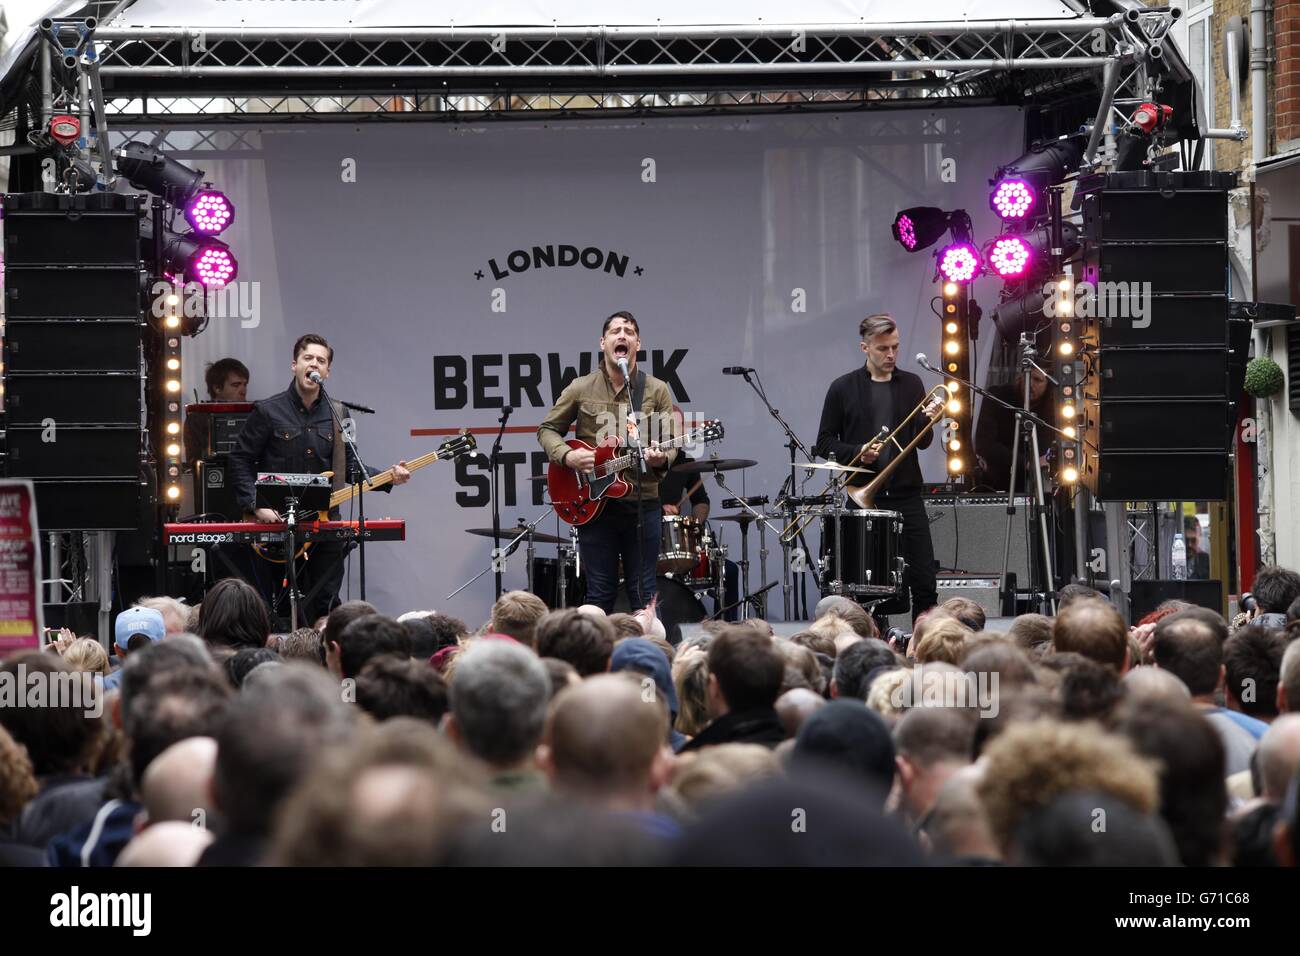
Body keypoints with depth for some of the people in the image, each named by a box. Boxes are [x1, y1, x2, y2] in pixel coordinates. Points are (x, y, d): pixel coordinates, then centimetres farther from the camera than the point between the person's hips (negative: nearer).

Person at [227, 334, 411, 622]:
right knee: (291, 611, -1)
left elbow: (349, 467, 14)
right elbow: (240, 461, -1)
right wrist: (256, 506, -12)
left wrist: (388, 478, -1)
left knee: (328, 607, 2)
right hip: (280, 523, -3)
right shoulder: (269, 411, -3)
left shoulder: (337, 414, 9)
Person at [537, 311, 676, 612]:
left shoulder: (657, 391, 4)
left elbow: (673, 441, 6)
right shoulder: (581, 389, 3)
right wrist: (566, 455, -9)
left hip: (643, 505, 0)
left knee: (643, 596, 4)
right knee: (600, 597, 4)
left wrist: (662, 458, -16)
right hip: (594, 506, 0)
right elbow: (547, 429, 10)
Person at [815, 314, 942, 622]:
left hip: (906, 495, 1)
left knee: (924, 583, -4)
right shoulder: (843, 389, 3)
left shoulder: (911, 385, 10)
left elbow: (922, 442, 9)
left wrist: (928, 422, -12)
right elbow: (825, 444, 5)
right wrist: (856, 452, -12)